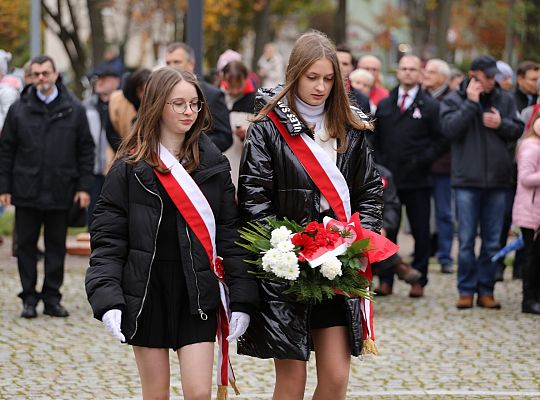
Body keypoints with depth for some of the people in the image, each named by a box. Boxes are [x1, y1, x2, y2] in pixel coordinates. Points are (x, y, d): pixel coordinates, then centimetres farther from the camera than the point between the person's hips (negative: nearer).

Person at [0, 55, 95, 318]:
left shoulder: (73, 110, 3)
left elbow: (86, 150, 5)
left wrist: (84, 187, -1)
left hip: (60, 193, 0)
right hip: (27, 192, 0)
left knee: (56, 246, 6)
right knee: (26, 245, 3)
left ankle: (52, 298, 14)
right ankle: (29, 298, 11)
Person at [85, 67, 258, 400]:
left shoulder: (213, 164, 5)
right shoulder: (131, 166, -1)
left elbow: (231, 234, 3)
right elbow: (108, 238, -3)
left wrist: (242, 300, -4)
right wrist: (107, 300, -14)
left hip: (197, 295, 1)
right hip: (147, 293, -1)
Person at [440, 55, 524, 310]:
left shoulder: (505, 99, 7)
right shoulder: (454, 100, 0)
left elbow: (518, 130, 8)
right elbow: (450, 129, -14)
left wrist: (501, 123, -11)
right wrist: (471, 103, -15)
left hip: (497, 181, 3)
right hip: (467, 180, -2)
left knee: (492, 241, 6)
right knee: (466, 240, -1)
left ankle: (486, 290, 14)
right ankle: (466, 291, 7)